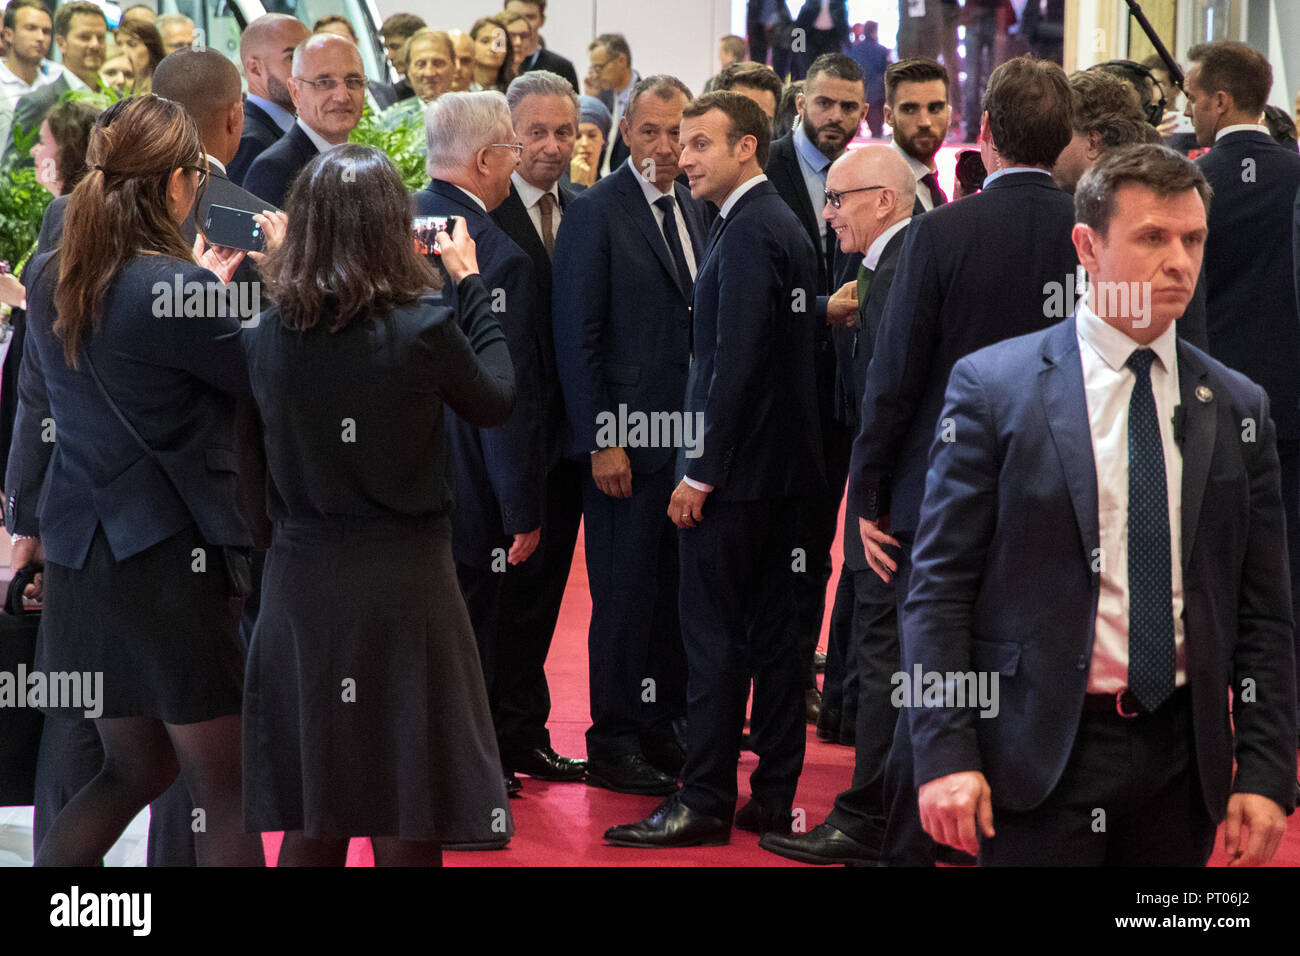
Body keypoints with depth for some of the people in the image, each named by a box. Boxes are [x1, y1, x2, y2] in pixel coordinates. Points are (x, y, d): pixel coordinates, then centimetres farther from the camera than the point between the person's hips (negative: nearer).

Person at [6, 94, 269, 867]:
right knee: (226, 790, 2)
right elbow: (267, 376, -8)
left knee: (135, 766, 20)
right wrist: (219, 292, 6)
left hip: (80, 555, 8)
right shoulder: (175, 287, -19)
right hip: (170, 555, -8)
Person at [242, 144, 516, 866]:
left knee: (311, 828, 13)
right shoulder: (423, 327, -15)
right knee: (406, 830, 7)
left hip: (300, 581, 3)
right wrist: (469, 283, 11)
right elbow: (495, 400, 3)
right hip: (403, 581, -3)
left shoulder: (268, 335, -6)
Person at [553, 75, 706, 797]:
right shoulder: (596, 211, -8)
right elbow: (578, 337, -11)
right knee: (626, 594, 0)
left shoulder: (698, 210, 12)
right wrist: (602, 439, -15)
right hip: (627, 435, -6)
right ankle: (615, 744, 10)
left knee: (681, 591, 11)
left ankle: (667, 729, 22)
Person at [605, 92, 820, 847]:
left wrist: (701, 470, -18)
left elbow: (738, 359, -22)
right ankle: (774, 797, 16)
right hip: (783, 463, 10)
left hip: (738, 469, -10)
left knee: (715, 636, -4)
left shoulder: (749, 233, -17)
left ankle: (705, 804, 0)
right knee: (774, 633, 11)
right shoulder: (785, 224, 13)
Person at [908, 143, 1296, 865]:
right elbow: (938, 589, -5)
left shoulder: (1237, 407, 7)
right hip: (1038, 750, -3)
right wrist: (945, 753, -12)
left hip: (1182, 753, 3)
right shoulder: (992, 386, -3)